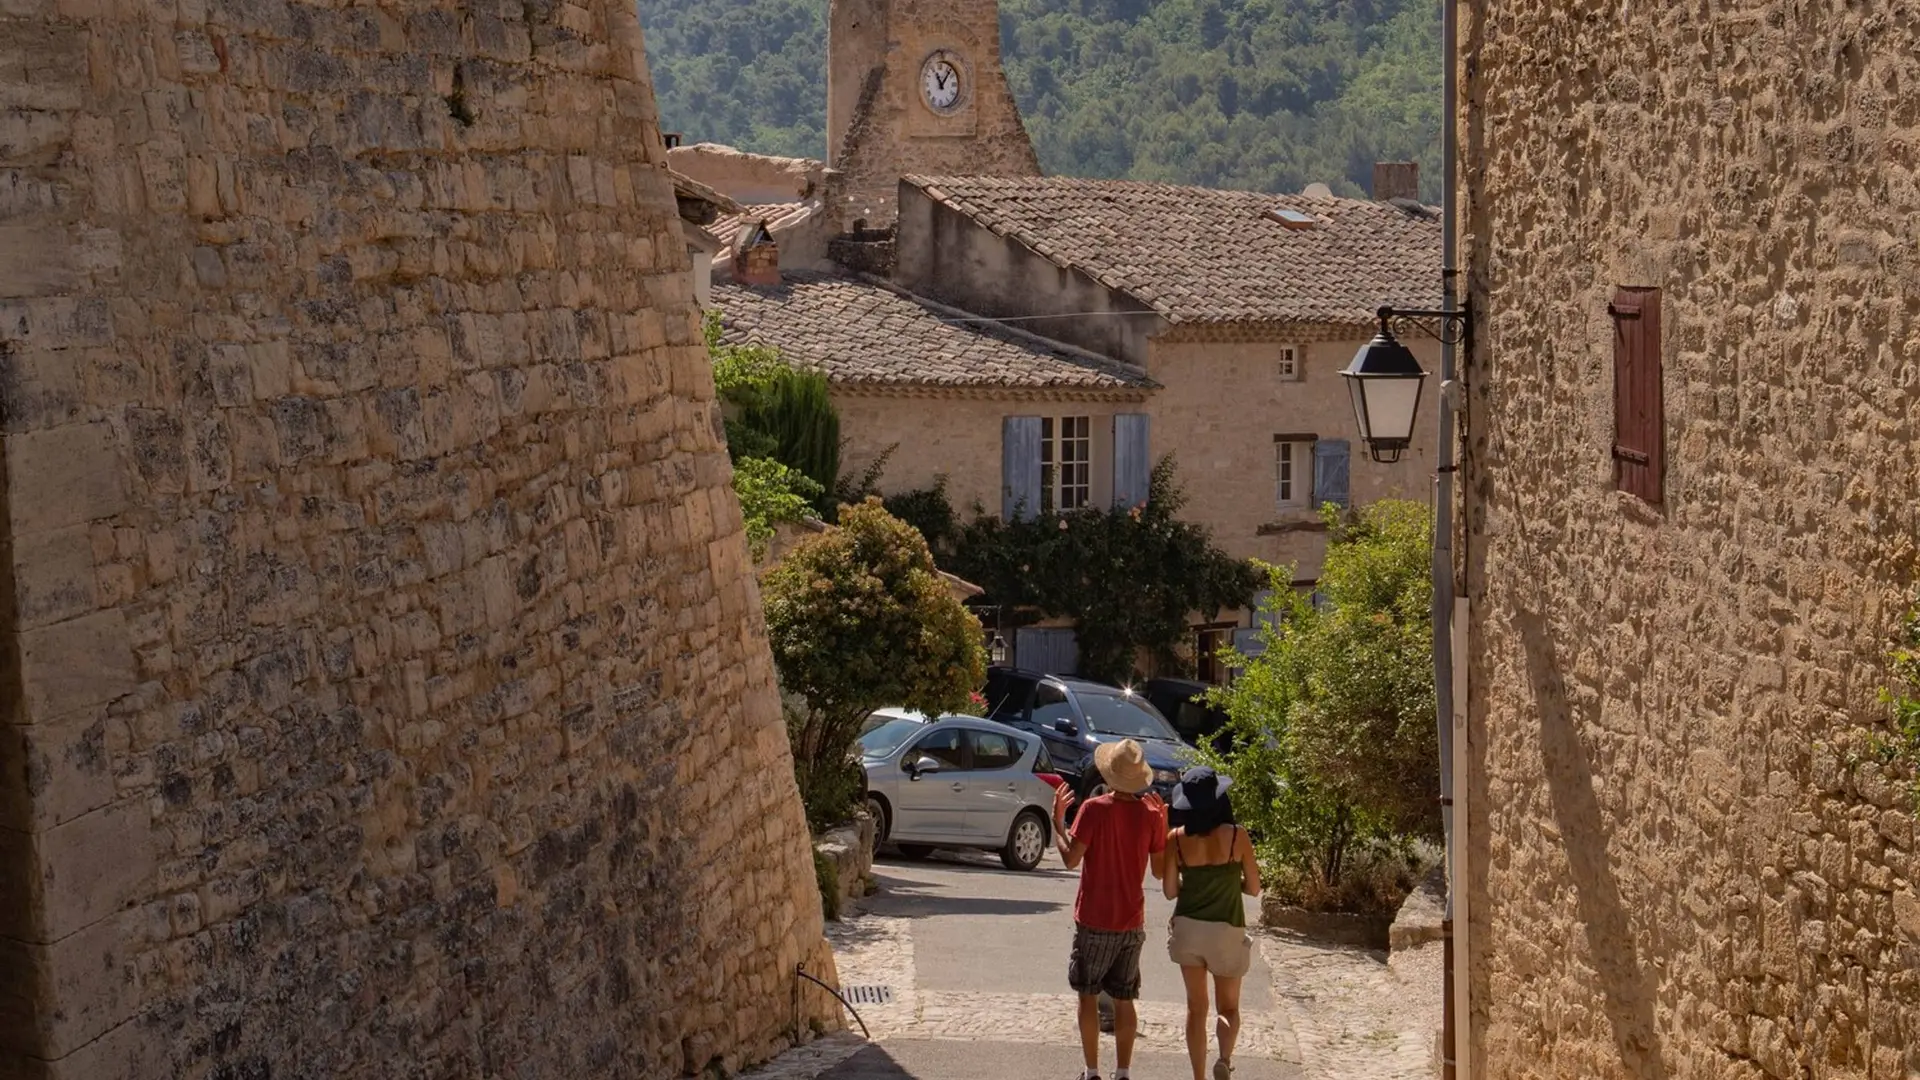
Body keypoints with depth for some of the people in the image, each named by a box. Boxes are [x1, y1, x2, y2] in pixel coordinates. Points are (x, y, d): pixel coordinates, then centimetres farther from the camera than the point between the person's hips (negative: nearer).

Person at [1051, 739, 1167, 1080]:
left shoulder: (1094, 809, -14)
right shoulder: (1150, 814, -4)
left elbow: (1071, 858, -16)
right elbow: (1160, 869, 3)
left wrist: (1057, 820, -3)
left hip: (1094, 921, -3)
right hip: (1132, 923, 3)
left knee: (1088, 996, 8)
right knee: (1124, 1000, 12)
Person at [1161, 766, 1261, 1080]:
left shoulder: (1177, 839, -8)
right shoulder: (1236, 836, -13)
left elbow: (1170, 891, -2)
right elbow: (1253, 888, -5)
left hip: (1188, 928, 2)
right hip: (1226, 930, -2)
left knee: (1196, 1007, 14)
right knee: (1228, 1006, 13)